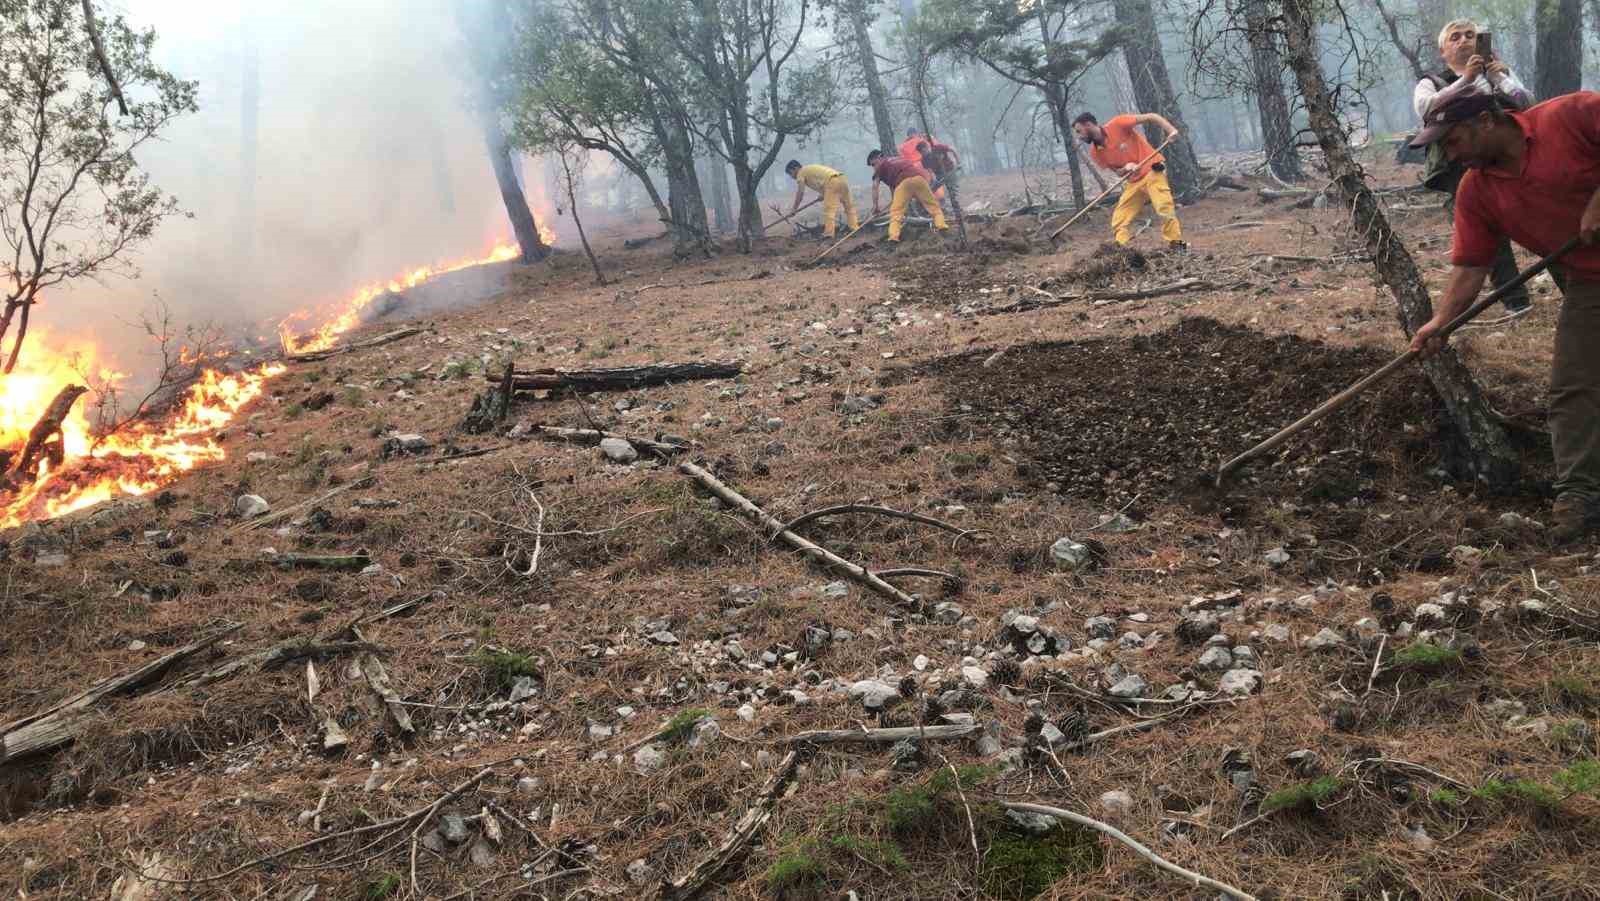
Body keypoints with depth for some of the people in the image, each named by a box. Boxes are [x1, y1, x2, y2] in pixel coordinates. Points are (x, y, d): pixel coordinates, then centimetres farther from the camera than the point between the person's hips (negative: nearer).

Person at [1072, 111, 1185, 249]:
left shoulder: (1117, 124, -14)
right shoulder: (1095, 152, 2)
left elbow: (1150, 117, -11)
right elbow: (1117, 171, 9)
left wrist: (1170, 130, -25)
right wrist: (1126, 168, -15)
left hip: (1152, 169, -7)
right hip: (1133, 181, 7)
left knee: (1164, 208, -23)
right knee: (1119, 222, -1)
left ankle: (1177, 247, -16)